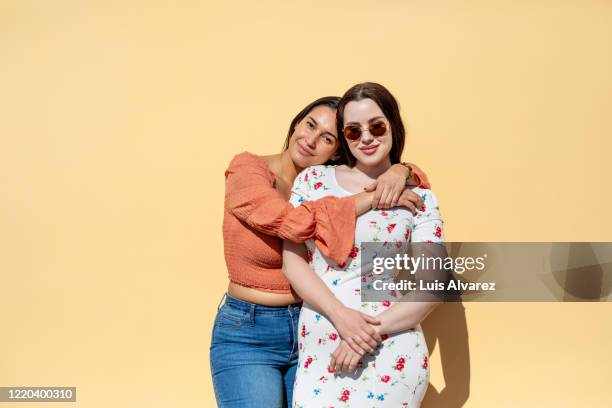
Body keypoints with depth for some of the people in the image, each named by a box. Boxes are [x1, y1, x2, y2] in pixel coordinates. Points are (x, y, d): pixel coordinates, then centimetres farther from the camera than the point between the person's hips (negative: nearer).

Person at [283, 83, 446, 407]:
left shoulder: (420, 199, 3)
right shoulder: (313, 180, 7)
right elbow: (292, 260, 0)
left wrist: (371, 330, -15)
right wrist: (342, 316, -14)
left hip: (392, 352, -1)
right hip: (318, 351, 2)